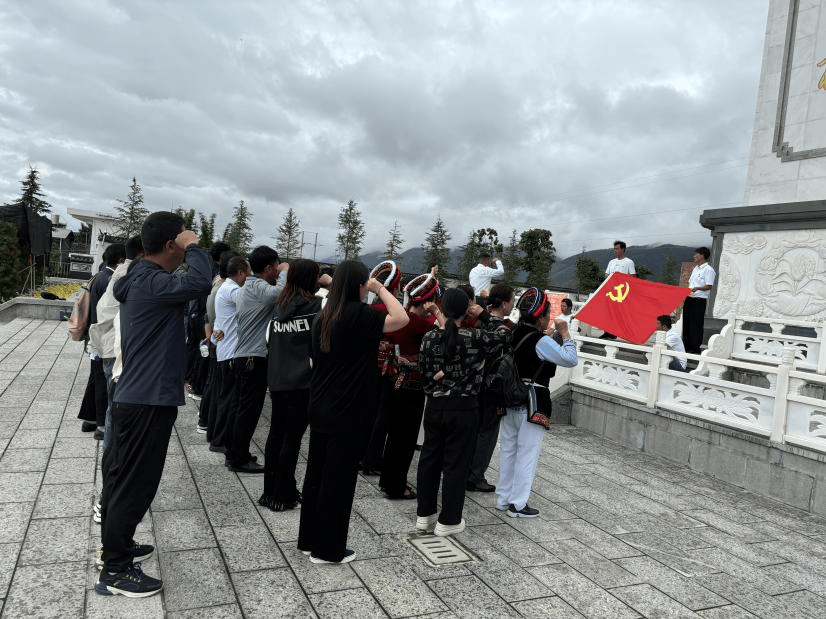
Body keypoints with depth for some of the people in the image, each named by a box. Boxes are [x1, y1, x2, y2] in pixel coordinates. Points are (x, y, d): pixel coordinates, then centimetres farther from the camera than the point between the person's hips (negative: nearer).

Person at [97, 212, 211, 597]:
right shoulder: (151, 283, -19)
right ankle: (115, 572, 10)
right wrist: (193, 246, -21)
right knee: (135, 483, -1)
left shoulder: (139, 279, 12)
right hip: (148, 401, -10)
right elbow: (200, 283, -36)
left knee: (124, 478, 20)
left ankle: (116, 545, 36)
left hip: (133, 397, 10)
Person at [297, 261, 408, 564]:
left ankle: (309, 540, 30)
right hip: (346, 413, -8)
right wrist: (380, 289, -9)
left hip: (320, 408, 8)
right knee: (338, 479, 4)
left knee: (316, 474, 17)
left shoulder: (324, 316, 7)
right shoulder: (358, 314, -16)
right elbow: (401, 319, -19)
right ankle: (329, 550, 15)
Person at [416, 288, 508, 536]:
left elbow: (425, 372, -2)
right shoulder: (474, 338, -14)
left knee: (429, 459, 15)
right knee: (456, 463, 7)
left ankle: (424, 514, 26)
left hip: (434, 406, 4)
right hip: (463, 409, -3)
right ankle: (448, 520, 16)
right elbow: (502, 336, 2)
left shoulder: (430, 338, -4)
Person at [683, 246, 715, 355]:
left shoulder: (708, 270, -8)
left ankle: (695, 349, 1)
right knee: (686, 323, 10)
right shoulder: (696, 268, 19)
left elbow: (709, 286, -15)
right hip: (689, 298, 8)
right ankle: (686, 347, 18)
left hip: (699, 300, -8)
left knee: (696, 324, -5)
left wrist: (697, 288, -31)